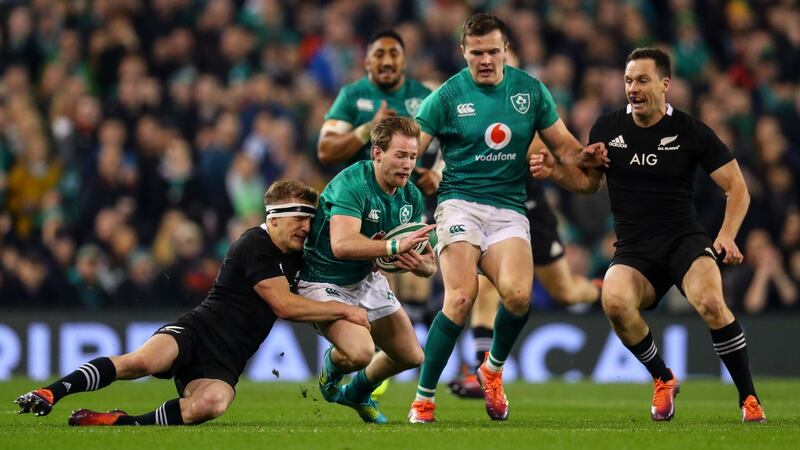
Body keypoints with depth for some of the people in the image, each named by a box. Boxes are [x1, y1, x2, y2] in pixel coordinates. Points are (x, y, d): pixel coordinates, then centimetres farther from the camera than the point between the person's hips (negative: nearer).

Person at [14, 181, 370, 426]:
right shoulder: (254, 246, -6)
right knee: (141, 361, -37)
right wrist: (343, 310, -6)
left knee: (213, 402, -32)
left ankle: (123, 423, -24)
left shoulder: (294, 257, 20)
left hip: (222, 365, 6)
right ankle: (49, 394, -29)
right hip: (197, 332, -6)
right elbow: (285, 305, -12)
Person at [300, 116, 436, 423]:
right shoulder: (352, 184, -27)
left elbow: (429, 265, 0)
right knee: (360, 352, -29)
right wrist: (394, 247, -50)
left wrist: (421, 264, -24)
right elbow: (341, 244, -42)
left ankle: (357, 393, 40)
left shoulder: (411, 197, -4)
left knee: (411, 356, 10)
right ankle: (331, 365, 10)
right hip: (323, 282, -8)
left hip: (367, 281, 8)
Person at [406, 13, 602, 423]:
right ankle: (423, 400, -13)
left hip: (509, 210, 2)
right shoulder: (447, 96, 0)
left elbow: (563, 144, 16)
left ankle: (493, 369, 9)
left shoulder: (530, 90, 8)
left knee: (518, 295, -23)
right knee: (461, 297, -24)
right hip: (460, 203, -2)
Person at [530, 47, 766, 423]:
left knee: (710, 303, -33)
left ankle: (749, 399, -15)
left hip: (685, 240, -2)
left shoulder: (690, 132, -3)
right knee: (615, 301, -32)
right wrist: (554, 171, 1)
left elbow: (737, 188, 1)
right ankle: (663, 379, -5)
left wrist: (727, 235, -15)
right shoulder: (607, 128, 5)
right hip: (633, 250, 2)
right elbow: (589, 181, 21)